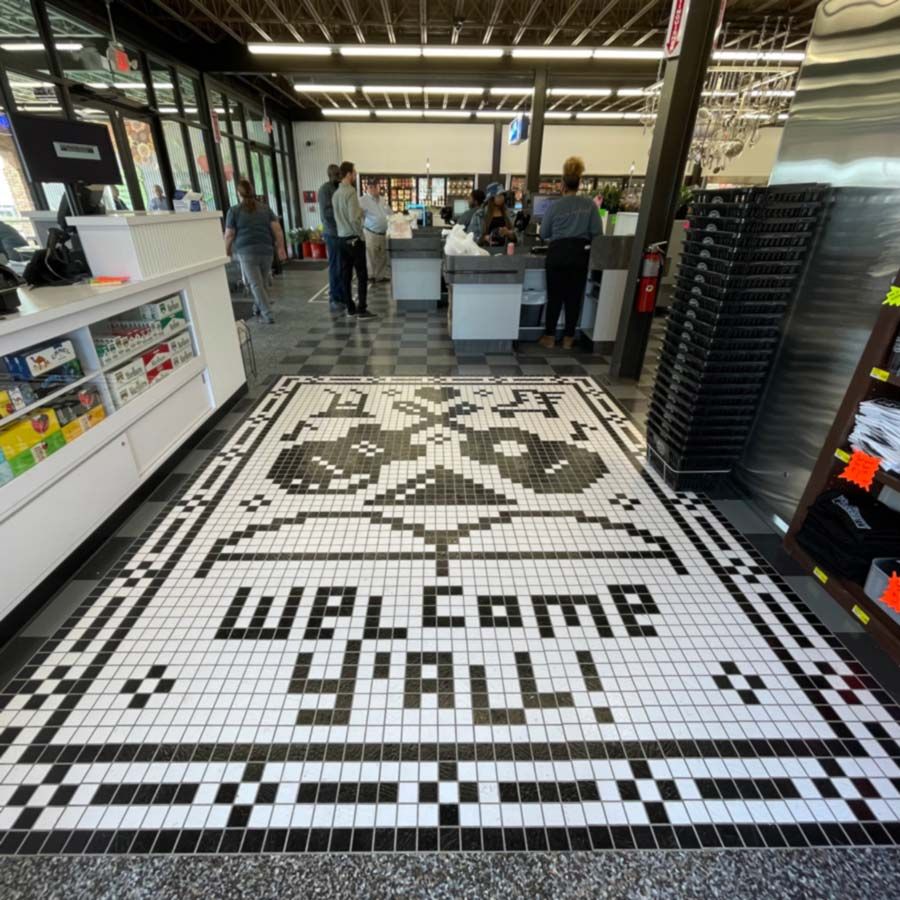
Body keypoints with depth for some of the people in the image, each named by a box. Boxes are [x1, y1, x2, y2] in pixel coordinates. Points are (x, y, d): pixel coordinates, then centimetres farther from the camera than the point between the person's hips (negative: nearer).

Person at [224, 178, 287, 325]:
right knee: (261, 283, 17)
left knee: (255, 284, -4)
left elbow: (229, 235, 0)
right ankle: (258, 307, 32)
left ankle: (267, 315, -12)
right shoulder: (265, 208, 11)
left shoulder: (234, 210, 1)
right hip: (266, 250, 4)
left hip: (246, 251, -4)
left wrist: (227, 252, 13)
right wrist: (281, 248, 5)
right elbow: (277, 229, 2)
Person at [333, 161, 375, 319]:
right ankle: (362, 310, -5)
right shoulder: (350, 192, -15)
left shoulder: (336, 193, 11)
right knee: (362, 275, -4)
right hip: (354, 239, -8)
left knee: (346, 274, 8)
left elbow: (338, 217, 15)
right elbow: (354, 219, -22)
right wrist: (361, 235, -10)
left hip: (342, 238, 8)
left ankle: (350, 308, 13)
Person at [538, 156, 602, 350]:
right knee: (574, 296, 6)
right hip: (580, 253, 2)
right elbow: (596, 232, 0)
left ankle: (549, 337, 9)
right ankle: (568, 338, 12)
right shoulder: (589, 204, 2)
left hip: (558, 253, -1)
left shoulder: (555, 206, -2)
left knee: (555, 296, 5)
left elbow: (543, 234, 5)